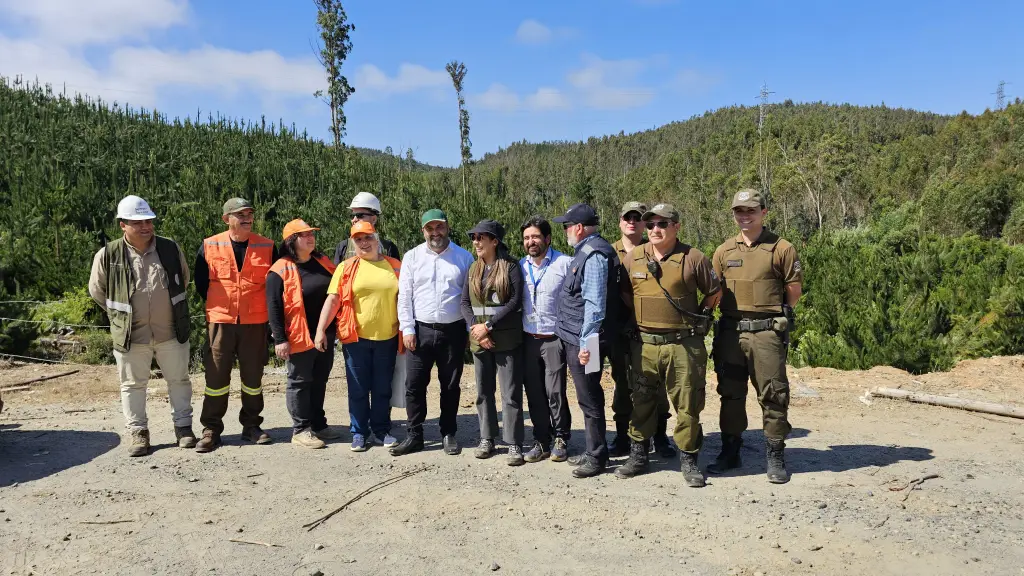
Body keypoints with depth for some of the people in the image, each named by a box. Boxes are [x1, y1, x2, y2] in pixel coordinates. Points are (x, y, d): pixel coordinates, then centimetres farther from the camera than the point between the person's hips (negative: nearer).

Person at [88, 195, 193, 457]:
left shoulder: (171, 249, -1)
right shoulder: (108, 255, -7)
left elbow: (184, 278, 16)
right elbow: (97, 290, 7)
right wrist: (120, 314, 8)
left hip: (171, 332, 1)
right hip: (130, 335, -1)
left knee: (178, 380, 10)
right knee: (133, 384, 10)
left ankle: (183, 426, 23)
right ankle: (137, 432, 22)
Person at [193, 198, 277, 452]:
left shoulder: (267, 247, 1)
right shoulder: (209, 246, 1)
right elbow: (201, 283, 9)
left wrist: (262, 307, 5)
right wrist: (219, 304, 8)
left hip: (255, 322, 1)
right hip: (220, 321, -1)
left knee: (253, 375, 9)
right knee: (216, 375, 2)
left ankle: (251, 426, 22)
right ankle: (211, 429, 13)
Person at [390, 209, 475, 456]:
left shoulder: (463, 257, 3)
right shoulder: (412, 257, 4)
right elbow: (404, 295, 3)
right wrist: (407, 329, -4)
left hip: (453, 331, 0)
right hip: (420, 330, 1)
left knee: (450, 385, 9)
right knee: (414, 384, 3)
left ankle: (448, 434, 22)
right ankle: (414, 435, 15)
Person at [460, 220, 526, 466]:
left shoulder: (511, 266, -4)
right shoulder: (473, 269, 13)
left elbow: (515, 302, -12)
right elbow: (465, 302, 8)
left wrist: (488, 326, -16)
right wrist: (475, 328, -8)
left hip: (507, 340, -5)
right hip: (479, 341, 5)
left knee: (511, 393, -3)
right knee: (483, 391, 12)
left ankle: (514, 444, 4)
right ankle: (486, 439, 24)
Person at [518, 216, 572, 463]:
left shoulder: (565, 263, -6)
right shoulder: (520, 266, 7)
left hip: (554, 338, -4)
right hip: (528, 339, 4)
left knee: (555, 392, -2)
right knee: (534, 393, 8)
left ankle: (560, 439, 16)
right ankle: (541, 441, 20)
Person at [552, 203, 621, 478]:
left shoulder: (594, 255, -17)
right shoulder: (586, 251, 15)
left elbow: (595, 304, -23)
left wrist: (585, 342, -23)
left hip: (583, 341, -10)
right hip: (575, 339, 10)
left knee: (589, 399, 1)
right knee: (588, 397, 17)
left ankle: (597, 457, 13)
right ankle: (593, 452, 29)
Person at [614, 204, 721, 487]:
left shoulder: (693, 258, -4)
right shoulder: (633, 258, 5)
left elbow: (714, 293, 7)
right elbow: (625, 294, 17)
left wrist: (695, 320, 9)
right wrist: (639, 318, 11)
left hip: (683, 345, -3)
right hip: (644, 344, 3)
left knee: (687, 403, 4)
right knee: (642, 402, 11)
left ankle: (688, 460, 18)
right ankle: (638, 456, 24)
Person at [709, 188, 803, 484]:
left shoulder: (781, 248, -1)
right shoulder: (723, 251, 10)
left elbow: (794, 290, 4)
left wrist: (770, 312, 8)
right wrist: (739, 310, 10)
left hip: (767, 333, -3)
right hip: (730, 332, 4)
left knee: (773, 394, 2)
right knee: (730, 393, 11)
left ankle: (775, 456, 14)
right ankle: (730, 451, 23)